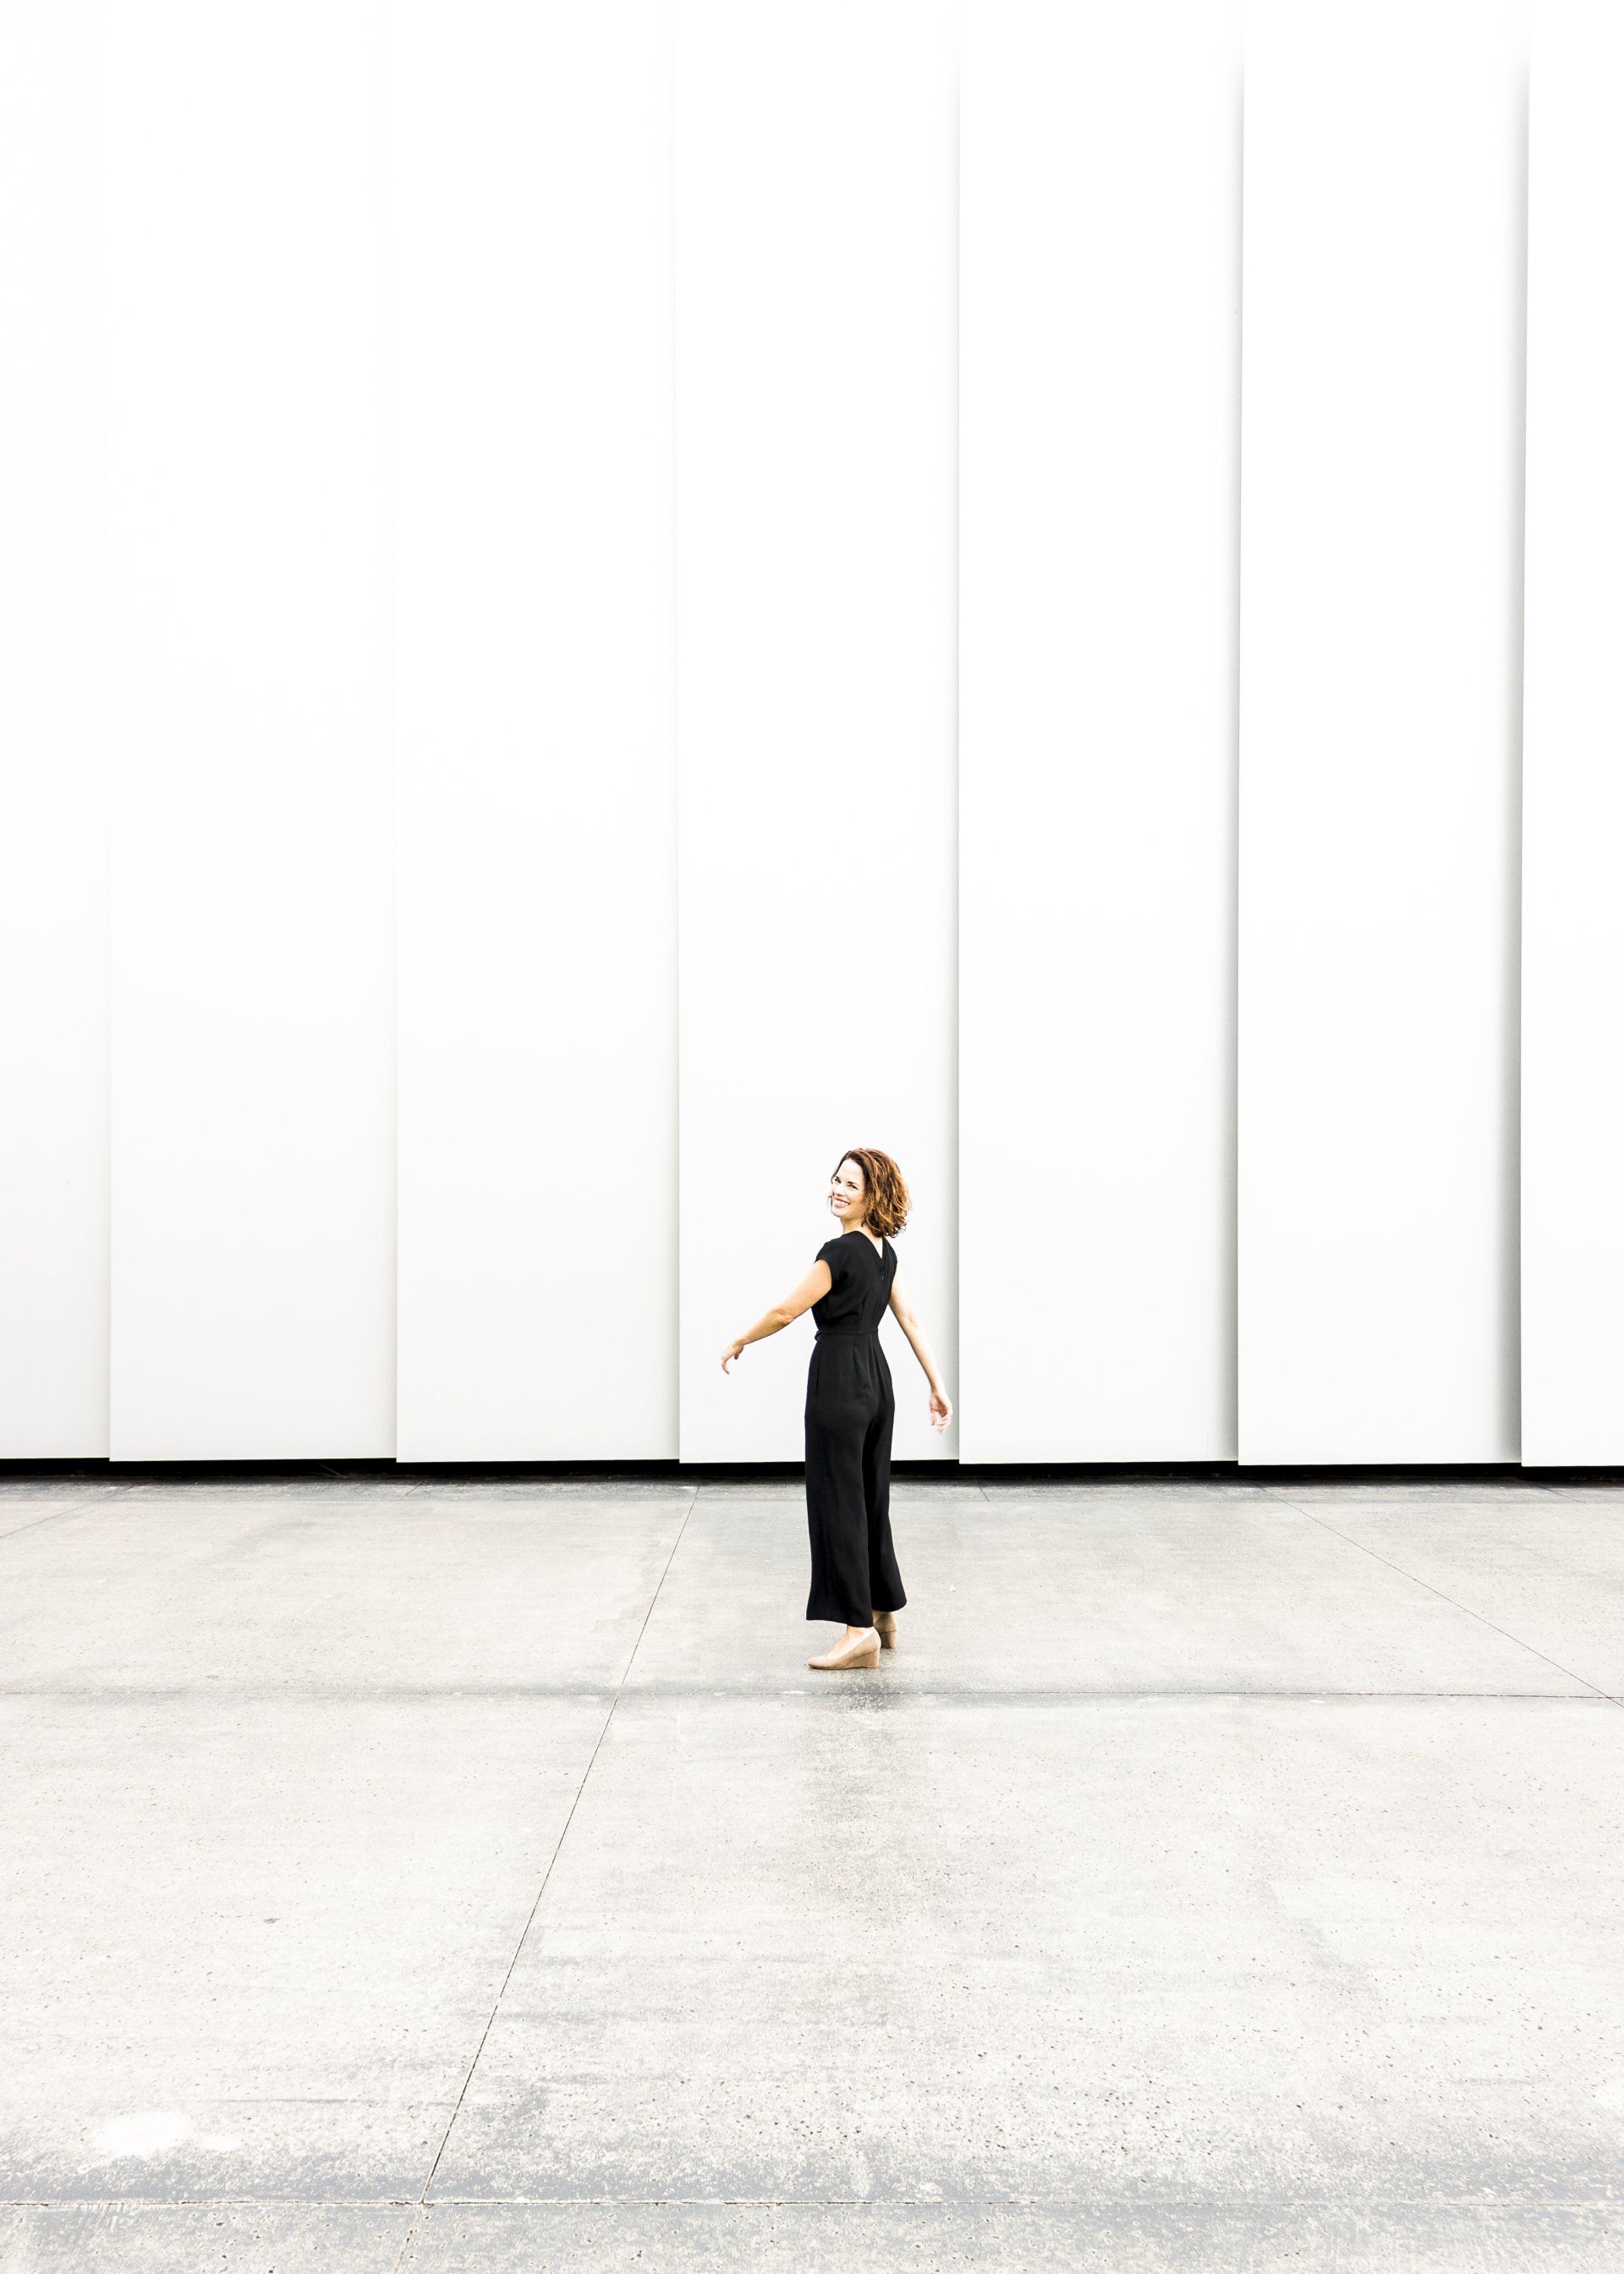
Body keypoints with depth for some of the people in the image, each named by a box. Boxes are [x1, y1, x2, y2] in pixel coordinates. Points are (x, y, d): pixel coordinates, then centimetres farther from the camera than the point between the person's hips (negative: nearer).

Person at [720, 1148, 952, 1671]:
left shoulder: (840, 1251, -17)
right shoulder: (884, 1250, 10)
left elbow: (784, 1312, -13)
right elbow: (911, 1321, 12)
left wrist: (738, 1342, 3)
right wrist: (937, 1387, 14)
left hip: (839, 1381, -9)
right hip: (876, 1379, 9)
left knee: (838, 1502, -3)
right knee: (871, 1498, 15)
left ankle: (859, 1631, -1)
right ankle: (882, 1614, 23)